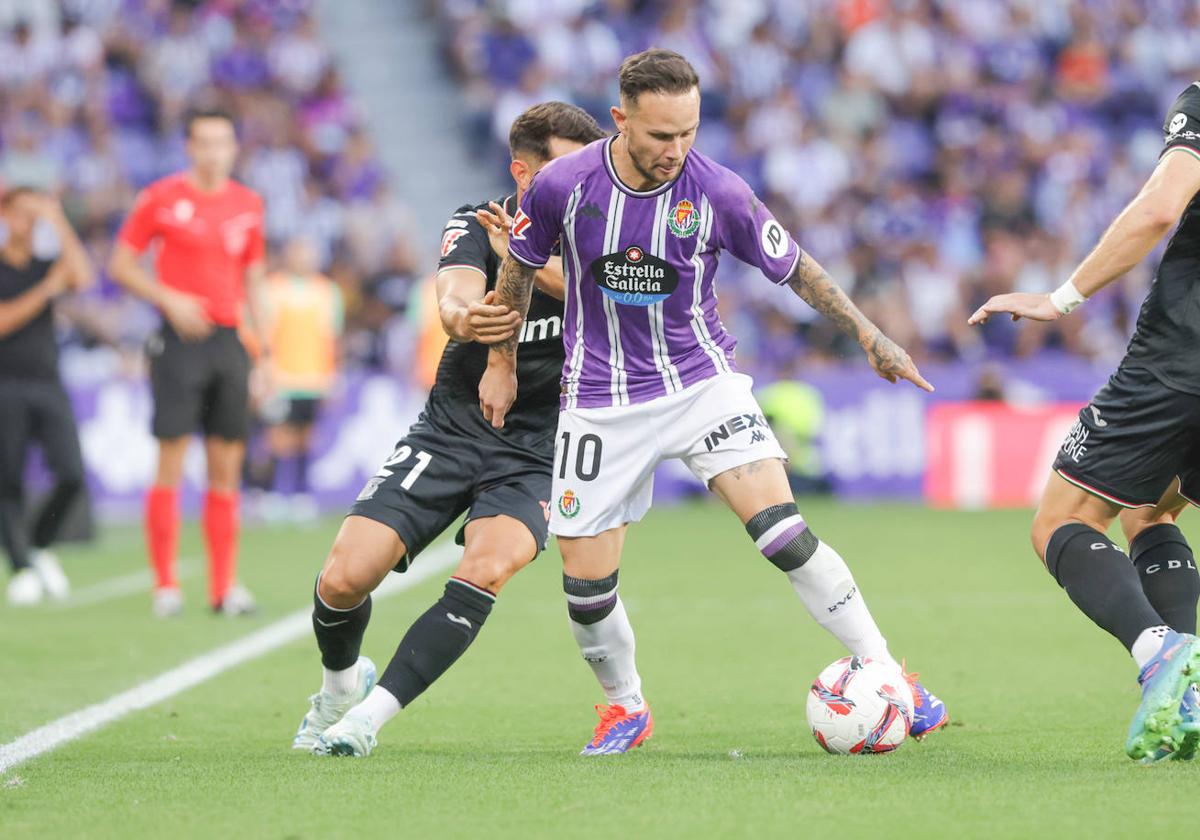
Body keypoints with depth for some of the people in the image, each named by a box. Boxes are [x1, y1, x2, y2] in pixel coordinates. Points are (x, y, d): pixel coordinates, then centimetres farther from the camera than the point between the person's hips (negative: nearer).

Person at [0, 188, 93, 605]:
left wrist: (60, 223, -7)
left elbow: (82, 278, -7)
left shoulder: (46, 265, 13)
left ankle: (39, 545, 13)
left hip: (48, 383, 3)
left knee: (72, 476, -11)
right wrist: (46, 291, -14)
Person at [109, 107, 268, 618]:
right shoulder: (162, 198, -2)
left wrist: (264, 350, 11)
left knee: (227, 469, 4)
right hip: (180, 341, -4)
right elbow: (120, 265, 1)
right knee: (171, 462, -5)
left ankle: (224, 587, 7)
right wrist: (169, 300, -13)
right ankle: (165, 585, 0)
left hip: (228, 341, 4)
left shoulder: (248, 205, 10)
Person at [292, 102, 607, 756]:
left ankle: (368, 717, -22)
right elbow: (456, 291, -26)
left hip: (537, 453, -1)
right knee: (343, 580, -11)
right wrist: (462, 317, -51)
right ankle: (342, 682, 24)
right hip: (451, 430, 1)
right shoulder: (474, 227, -4)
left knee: (486, 570, -30)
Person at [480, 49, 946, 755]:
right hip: (602, 398, 1)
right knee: (586, 583, 0)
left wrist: (869, 335, 0)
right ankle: (625, 708, 28)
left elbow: (794, 268, 1)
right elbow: (520, 267, 7)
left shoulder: (718, 192, -15)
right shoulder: (562, 185, -13)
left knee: (780, 529, -19)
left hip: (702, 379, -1)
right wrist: (502, 361, 14)